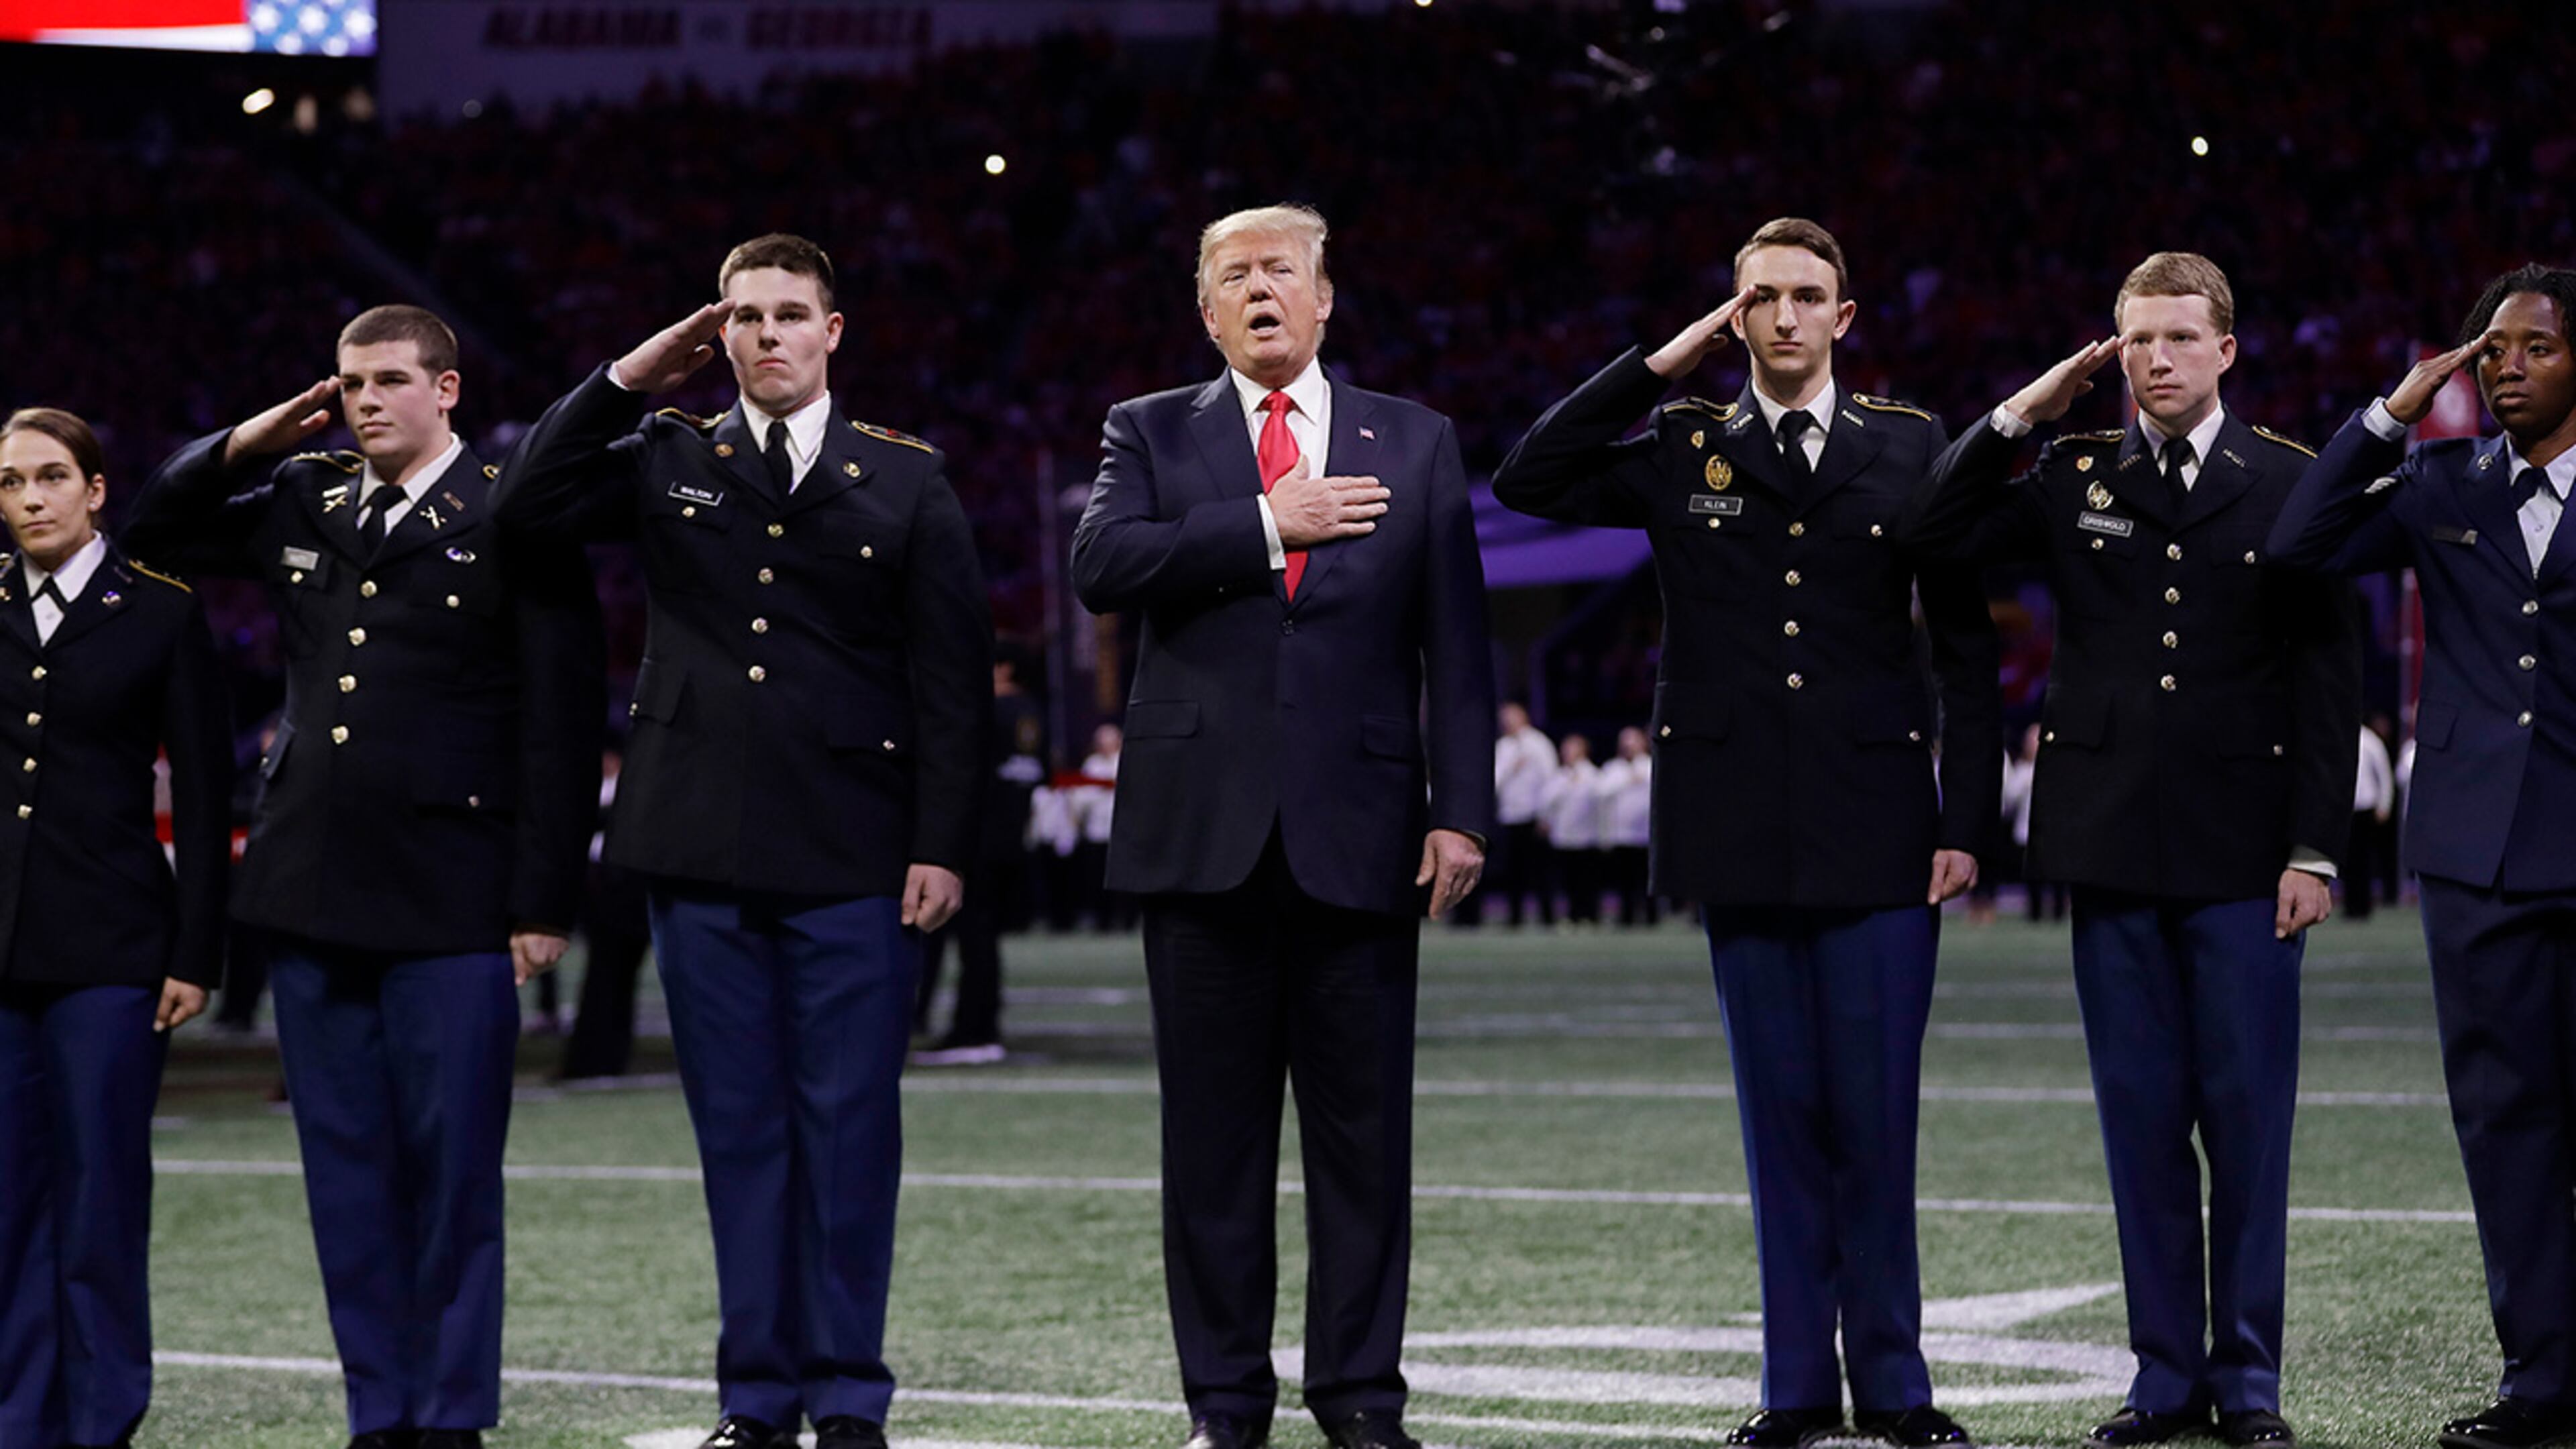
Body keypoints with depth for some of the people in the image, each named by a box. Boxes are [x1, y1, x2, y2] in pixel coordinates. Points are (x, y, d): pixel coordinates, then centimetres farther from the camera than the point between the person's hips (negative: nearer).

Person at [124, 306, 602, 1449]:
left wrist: (543, 901, -9)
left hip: (451, 907, -5)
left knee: (452, 1171, -1)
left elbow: (561, 723, -5)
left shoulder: (511, 524, -3)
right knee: (345, 1170, 8)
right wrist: (245, 446, 7)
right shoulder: (303, 505, 13)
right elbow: (157, 530, 25)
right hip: (312, 888, 5)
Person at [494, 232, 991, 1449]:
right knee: (738, 1129, 6)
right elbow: (529, 504, -2)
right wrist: (631, 378, -3)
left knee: (850, 1127, -1)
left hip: (855, 862, -2)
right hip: (704, 854, 2)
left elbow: (952, 677, 2)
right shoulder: (669, 461, 12)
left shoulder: (906, 480, 5)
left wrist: (943, 843, -5)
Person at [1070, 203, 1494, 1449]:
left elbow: (1454, 641, 6)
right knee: (1215, 1131, 3)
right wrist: (1265, 526, -12)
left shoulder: (1415, 444, 11)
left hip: (1358, 832, 0)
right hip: (1204, 829, 0)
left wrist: (1462, 811, -2)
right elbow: (1101, 564, -9)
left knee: (1363, 1126, 2)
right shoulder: (1151, 434, 10)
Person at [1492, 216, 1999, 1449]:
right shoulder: (1682, 449, 8)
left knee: (1876, 1112, -1)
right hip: (1740, 829, 1)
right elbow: (1527, 485, -4)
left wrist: (1967, 822, 0)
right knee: (1780, 1112, 5)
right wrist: (1656, 367, -4)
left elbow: (1965, 645, 6)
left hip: (1877, 825, -1)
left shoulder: (1910, 448, 7)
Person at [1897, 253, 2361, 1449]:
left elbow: (2329, 677, 1)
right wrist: (2022, 412, -3)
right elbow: (1932, 533, -1)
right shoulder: (2075, 478, 9)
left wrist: (2315, 849, -5)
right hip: (2113, 846, 2)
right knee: (2140, 1116, 5)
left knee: (2247, 1116, 0)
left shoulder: (2291, 484, 3)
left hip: (2244, 853, -2)